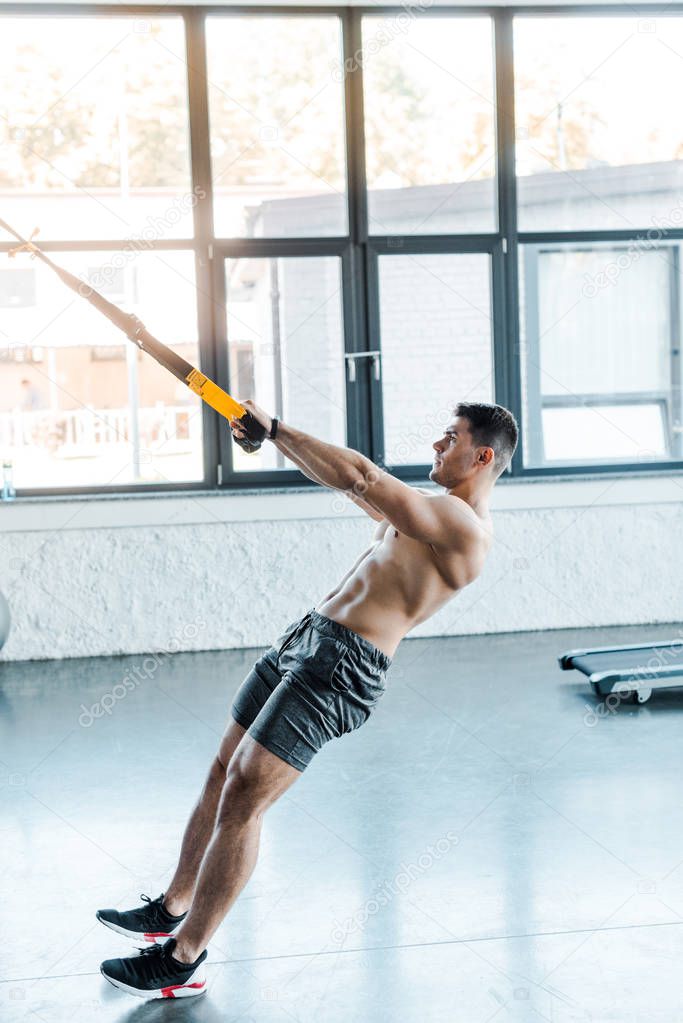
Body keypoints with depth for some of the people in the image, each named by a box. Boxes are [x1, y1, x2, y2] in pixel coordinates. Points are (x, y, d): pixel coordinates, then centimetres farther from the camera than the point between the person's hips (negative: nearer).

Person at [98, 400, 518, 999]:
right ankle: (172, 910, 30)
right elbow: (359, 487, 29)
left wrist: (274, 428, -13)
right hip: (308, 635, 10)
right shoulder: (437, 511, 20)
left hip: (343, 664, -10)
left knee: (243, 796, -11)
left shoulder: (464, 524, -13)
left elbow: (358, 478, -22)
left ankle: (183, 960, 0)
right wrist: (273, 437, 21)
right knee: (223, 775, 14)